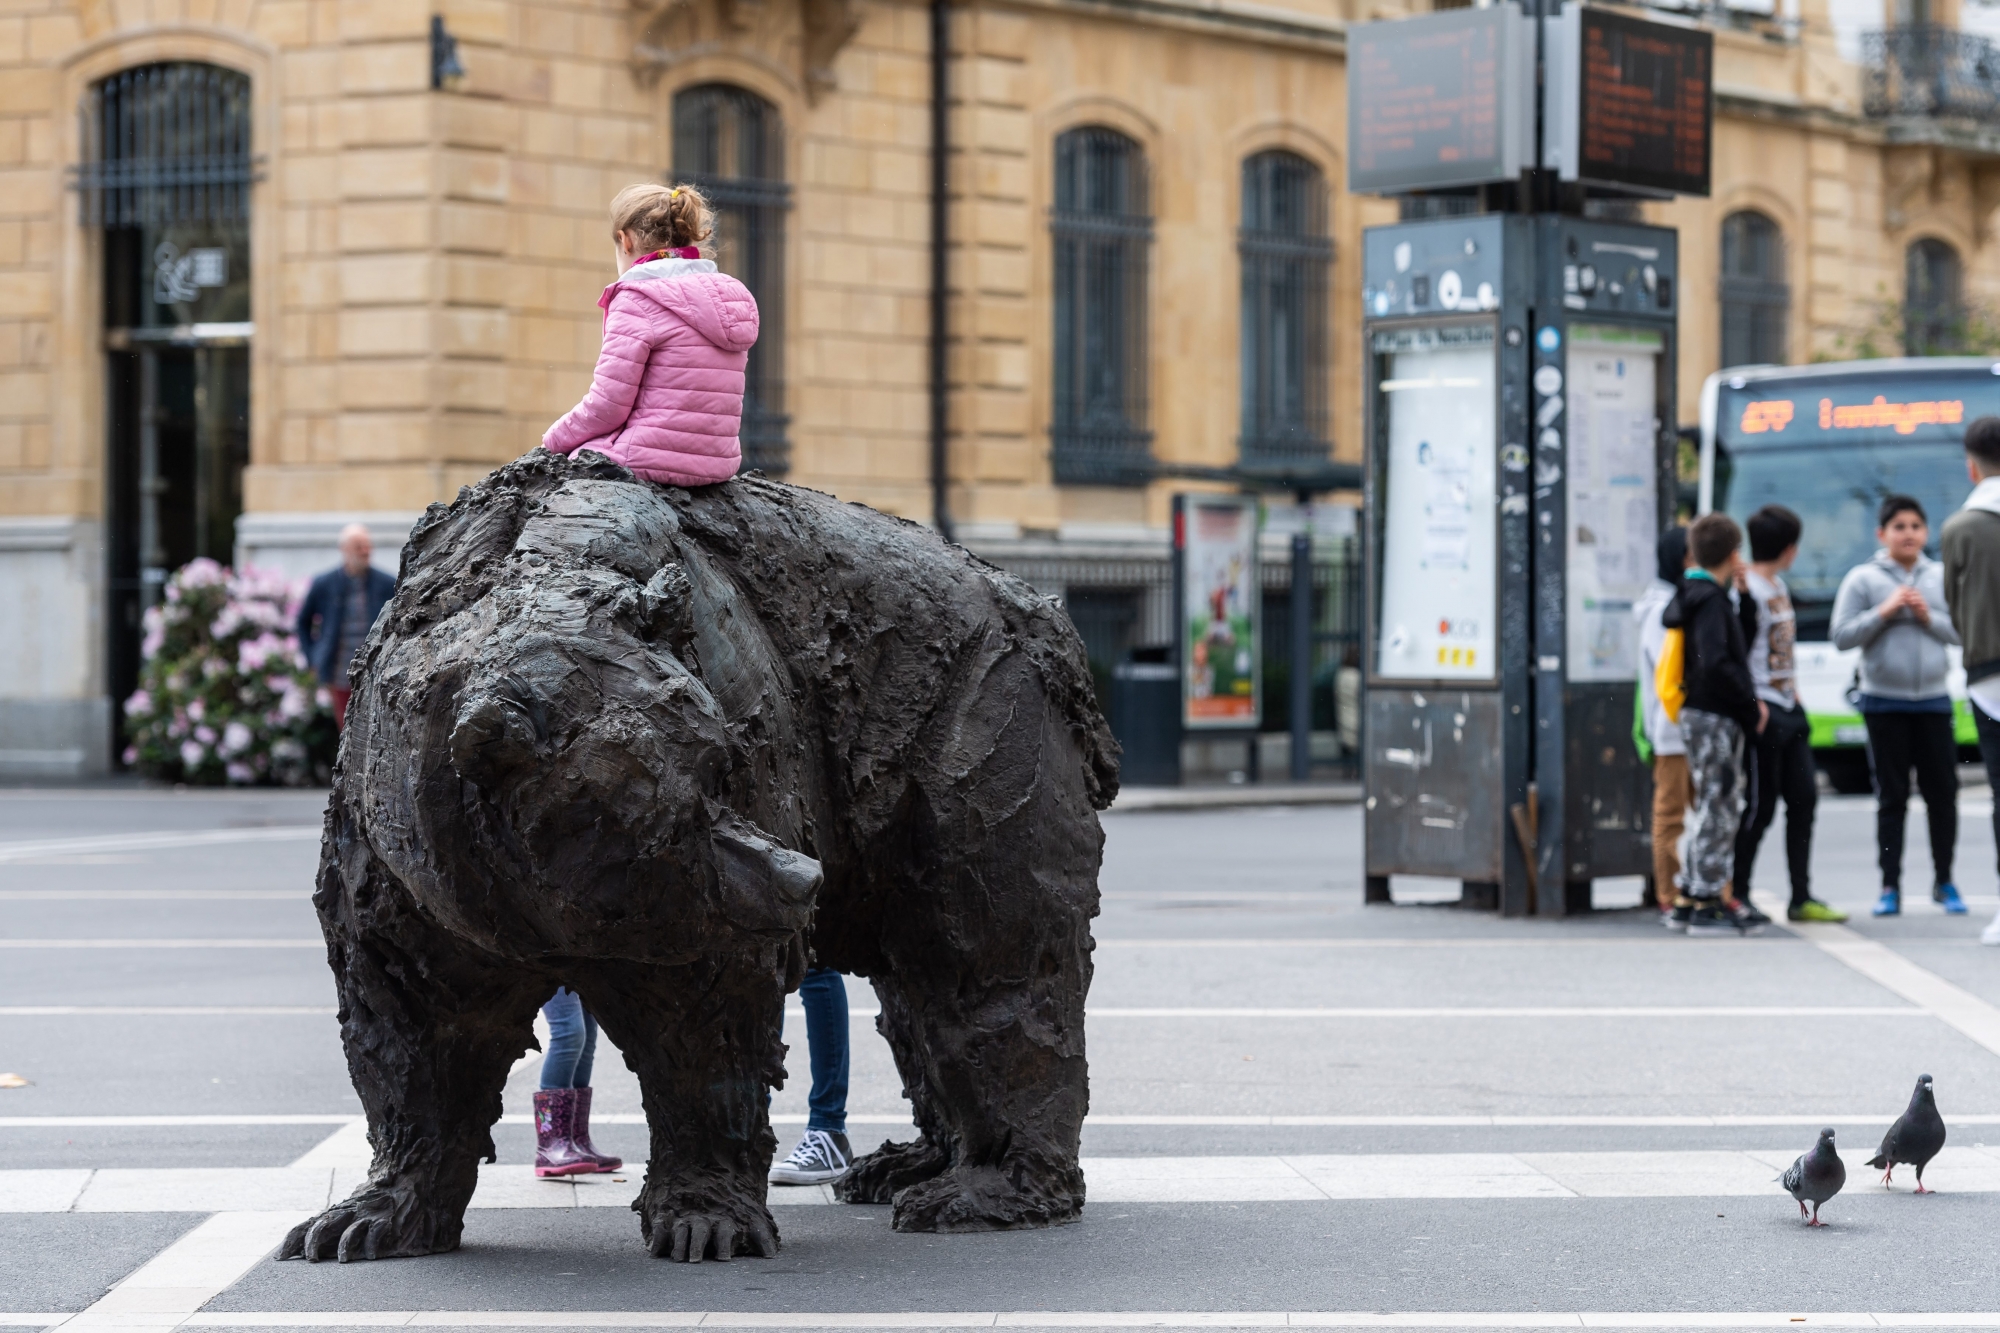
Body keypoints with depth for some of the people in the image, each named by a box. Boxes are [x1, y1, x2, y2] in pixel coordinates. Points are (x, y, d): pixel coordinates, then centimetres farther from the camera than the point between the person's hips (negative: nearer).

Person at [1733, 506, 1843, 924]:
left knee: (1803, 797, 7)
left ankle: (1802, 898, 11)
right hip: (1763, 713, -10)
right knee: (1761, 804, -5)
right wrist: (1751, 705, -20)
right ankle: (1737, 894, 4)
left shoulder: (1779, 585, 16)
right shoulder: (1747, 591, -15)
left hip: (1789, 709, 10)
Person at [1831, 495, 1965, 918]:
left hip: (1932, 700, 2)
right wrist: (1883, 613, -14)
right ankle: (1890, 887, 5)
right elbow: (1841, 636, -5)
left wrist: (1929, 618, -11)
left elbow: (1962, 632, 5)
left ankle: (1943, 882, 15)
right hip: (1884, 703, -2)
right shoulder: (1863, 580, -1)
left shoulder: (1942, 578, 5)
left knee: (1943, 792, 3)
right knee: (1892, 797, 2)